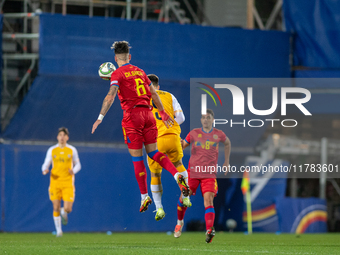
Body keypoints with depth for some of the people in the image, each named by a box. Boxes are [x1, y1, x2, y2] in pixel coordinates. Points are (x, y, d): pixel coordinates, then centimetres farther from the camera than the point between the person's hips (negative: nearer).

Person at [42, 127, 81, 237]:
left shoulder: (72, 150, 4)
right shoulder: (52, 150, 4)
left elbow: (78, 165, 12)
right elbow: (46, 164, 8)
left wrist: (74, 171, -11)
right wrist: (44, 170, -16)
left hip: (68, 183, 0)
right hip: (55, 182, 0)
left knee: (68, 209, -10)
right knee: (56, 208, -4)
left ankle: (63, 213, 28)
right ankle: (58, 230, 14)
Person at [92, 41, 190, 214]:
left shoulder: (118, 74, -1)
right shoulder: (139, 71, 16)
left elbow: (111, 96, -14)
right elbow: (154, 93, 19)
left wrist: (100, 117, -15)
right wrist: (163, 113, 28)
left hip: (132, 115, -5)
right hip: (147, 113, 5)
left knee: (137, 158, 1)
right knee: (153, 152, 10)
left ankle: (144, 196, 2)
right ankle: (177, 175, -14)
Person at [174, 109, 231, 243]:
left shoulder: (218, 134, 6)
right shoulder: (194, 133, 4)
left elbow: (227, 143, 26)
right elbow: (182, 146, 10)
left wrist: (226, 161, 25)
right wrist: (180, 143, -15)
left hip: (209, 173, -1)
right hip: (193, 171, 1)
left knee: (208, 200, -18)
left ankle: (209, 231, -33)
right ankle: (179, 222, 34)